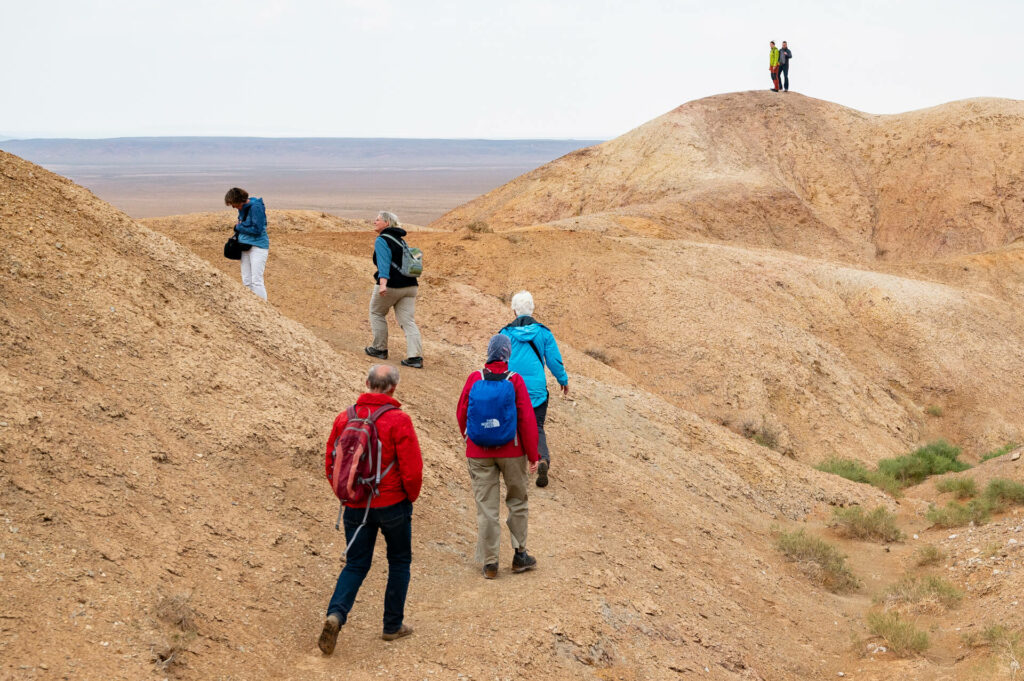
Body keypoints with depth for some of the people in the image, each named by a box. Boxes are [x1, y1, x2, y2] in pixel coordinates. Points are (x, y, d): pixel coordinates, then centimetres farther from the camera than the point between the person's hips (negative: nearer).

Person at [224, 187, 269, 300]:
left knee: (256, 281, -12)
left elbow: (257, 230, -19)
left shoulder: (255, 207, -16)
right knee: (246, 281, 9)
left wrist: (239, 227, -8)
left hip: (258, 247, -9)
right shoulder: (242, 208, 10)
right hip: (246, 247, 9)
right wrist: (238, 228, 0)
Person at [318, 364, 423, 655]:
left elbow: (332, 464, 5)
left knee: (355, 564, 11)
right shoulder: (399, 420, -14)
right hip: (393, 504, -3)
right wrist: (411, 495, 3)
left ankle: (336, 614, -12)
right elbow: (412, 469, -16)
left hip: (356, 507, 3)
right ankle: (393, 625, 21)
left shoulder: (345, 419, -1)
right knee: (399, 561, 16)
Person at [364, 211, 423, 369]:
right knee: (408, 321, 3)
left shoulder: (382, 240, -9)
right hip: (410, 286, 7)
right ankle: (415, 356, -8)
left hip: (391, 286, -7)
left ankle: (380, 349, 21)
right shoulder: (400, 239, 18)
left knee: (377, 313, 16)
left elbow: (384, 262, -24)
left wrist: (383, 283, -36)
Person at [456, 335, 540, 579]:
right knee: (517, 502, 17)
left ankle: (489, 562, 9)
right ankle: (519, 555, 21)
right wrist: (533, 454, -3)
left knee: (486, 507, 6)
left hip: (479, 453, 1)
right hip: (511, 450, -1)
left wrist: (469, 440, 22)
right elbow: (527, 419, -11)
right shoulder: (515, 381, -11)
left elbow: (461, 414, 4)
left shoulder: (474, 379, -5)